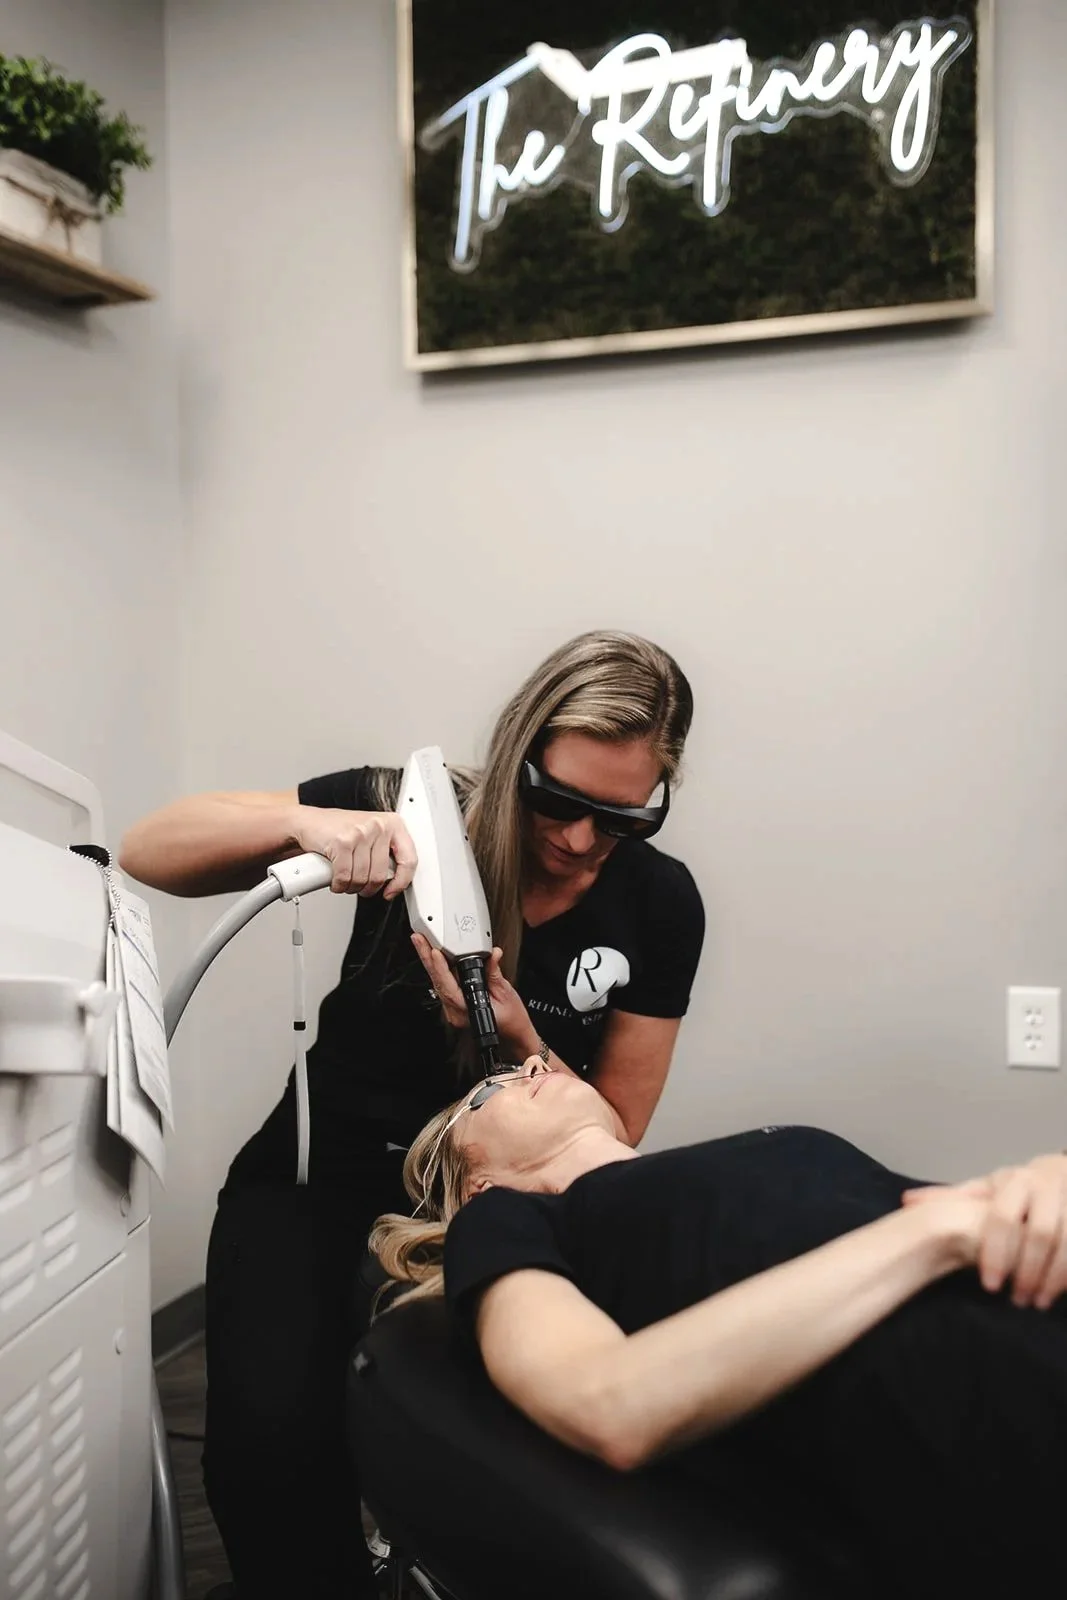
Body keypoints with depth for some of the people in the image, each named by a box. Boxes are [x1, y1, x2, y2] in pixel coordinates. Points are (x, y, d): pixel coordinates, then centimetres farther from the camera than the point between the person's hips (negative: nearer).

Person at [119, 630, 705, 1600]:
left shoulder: (659, 906, -9)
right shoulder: (416, 813, -13)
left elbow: (613, 1136, -2)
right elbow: (148, 853, -12)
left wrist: (519, 1043, -24)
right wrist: (307, 825, -32)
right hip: (328, 1169, -1)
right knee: (273, 1439, -28)